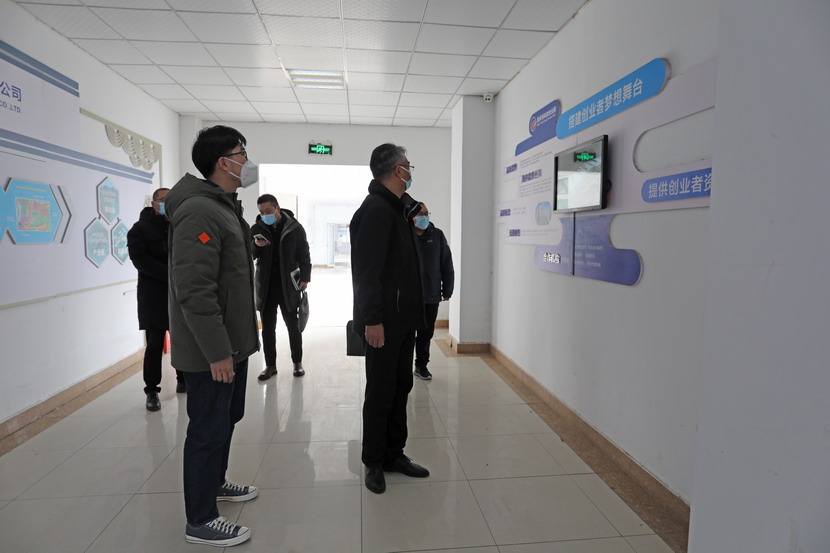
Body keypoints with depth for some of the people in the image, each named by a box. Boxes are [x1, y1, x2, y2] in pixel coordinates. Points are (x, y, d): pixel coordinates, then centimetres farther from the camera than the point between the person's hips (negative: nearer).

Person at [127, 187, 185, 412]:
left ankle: (183, 380, 27)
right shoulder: (140, 229, 0)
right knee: (155, 346, 0)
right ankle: (151, 391, 13)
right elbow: (141, 260, -13)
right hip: (154, 298, -3)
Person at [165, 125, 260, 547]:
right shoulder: (199, 211, -20)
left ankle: (214, 483, 43)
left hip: (232, 342, 10)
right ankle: (200, 521, 21)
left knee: (226, 419, 22)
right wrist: (216, 352, -24)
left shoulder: (225, 207, 13)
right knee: (209, 428, 3)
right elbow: (194, 290, -26)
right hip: (211, 350, -10)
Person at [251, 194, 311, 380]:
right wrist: (255, 246, -15)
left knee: (293, 325, 8)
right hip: (265, 286, 3)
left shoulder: (294, 227, -3)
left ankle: (297, 362, 22)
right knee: (267, 327, 9)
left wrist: (304, 278, -8)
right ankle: (270, 365, 20)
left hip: (288, 286, -2)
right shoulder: (257, 229, 3)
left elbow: (304, 254, 1)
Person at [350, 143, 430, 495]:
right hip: (382, 322, -10)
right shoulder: (375, 210, -16)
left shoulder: (394, 208, 16)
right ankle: (374, 462, 20)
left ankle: (394, 454, 29)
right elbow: (367, 271, -23)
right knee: (381, 393, 3)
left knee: (400, 387, 15)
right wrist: (372, 319, -25)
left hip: (403, 319, 10)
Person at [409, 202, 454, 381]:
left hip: (431, 296, 3)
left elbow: (447, 264, 7)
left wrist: (447, 290, 5)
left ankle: (421, 365, 28)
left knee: (426, 333, 13)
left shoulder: (437, 235, 2)